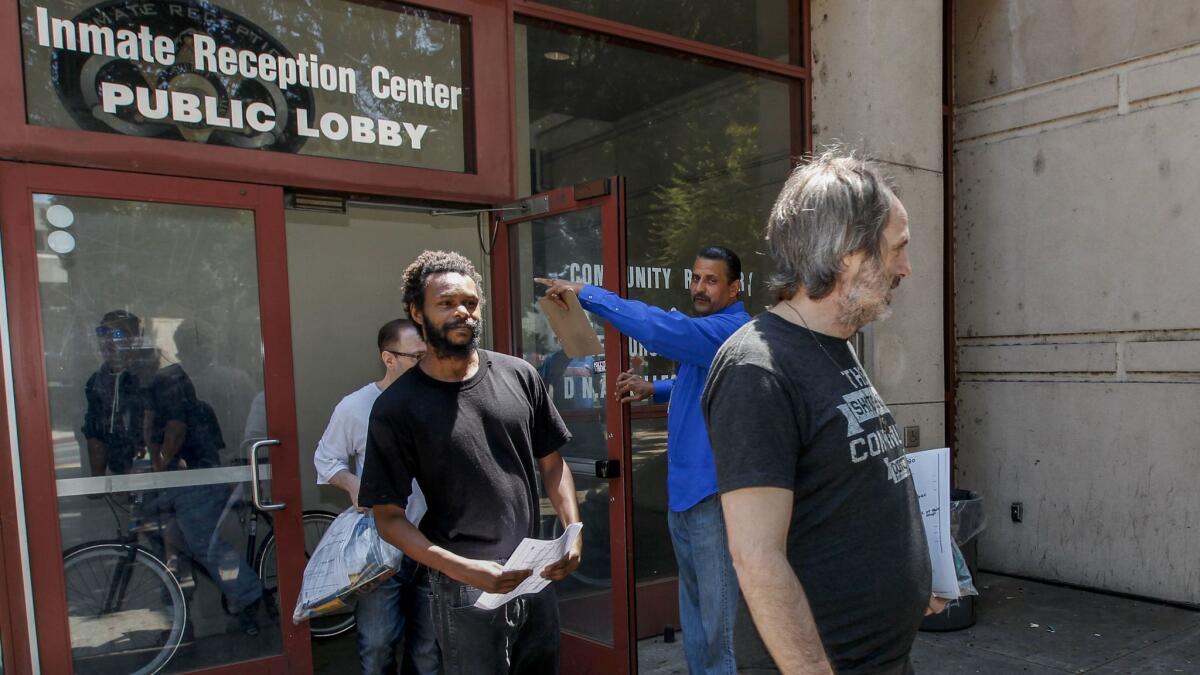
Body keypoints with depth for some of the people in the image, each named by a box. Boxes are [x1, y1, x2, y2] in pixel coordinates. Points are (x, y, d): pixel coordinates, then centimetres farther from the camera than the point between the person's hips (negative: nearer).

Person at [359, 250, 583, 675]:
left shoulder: (519, 377, -1)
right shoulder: (397, 407, -10)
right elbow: (388, 517, -9)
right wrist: (463, 570, -19)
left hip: (536, 577, 4)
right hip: (465, 590, -4)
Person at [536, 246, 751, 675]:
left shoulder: (732, 329, -17)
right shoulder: (705, 329, 16)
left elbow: (660, 328, -31)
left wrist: (586, 294, -26)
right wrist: (653, 390, 12)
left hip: (714, 492, -10)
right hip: (683, 489, 10)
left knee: (719, 618, 0)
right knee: (694, 610, 19)